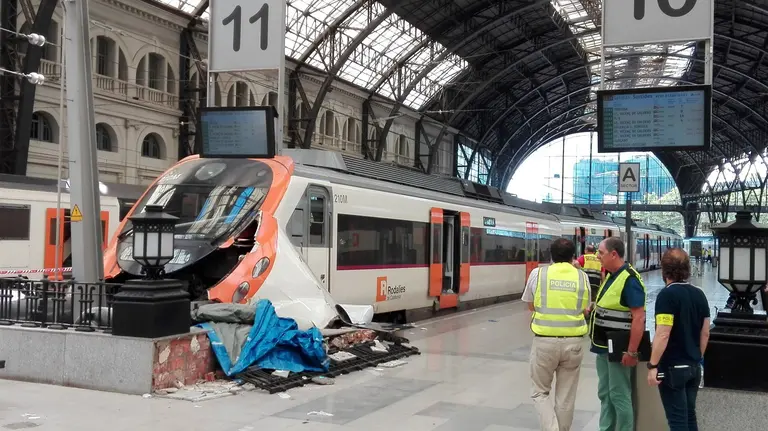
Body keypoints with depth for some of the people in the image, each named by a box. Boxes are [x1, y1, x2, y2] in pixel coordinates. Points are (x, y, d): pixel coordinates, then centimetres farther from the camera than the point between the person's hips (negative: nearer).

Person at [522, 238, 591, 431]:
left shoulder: (538, 273, -2)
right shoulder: (582, 277, 2)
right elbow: (585, 311, 6)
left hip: (544, 341, -1)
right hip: (573, 342, 2)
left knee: (540, 391, 13)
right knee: (566, 396, 13)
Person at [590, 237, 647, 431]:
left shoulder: (629, 279, -19)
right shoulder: (611, 276, 10)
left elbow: (639, 318, -23)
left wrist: (632, 352, -24)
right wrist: (593, 310, 4)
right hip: (604, 346, 9)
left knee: (619, 395, 0)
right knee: (604, 393, 16)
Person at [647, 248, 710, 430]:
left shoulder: (667, 294, -17)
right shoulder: (699, 294, 6)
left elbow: (663, 335, -23)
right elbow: (705, 333, 12)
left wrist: (653, 365, -18)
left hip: (672, 367, -7)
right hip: (693, 366, 7)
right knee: (689, 416, 16)